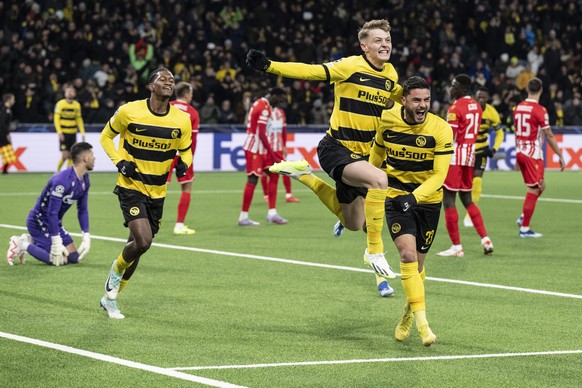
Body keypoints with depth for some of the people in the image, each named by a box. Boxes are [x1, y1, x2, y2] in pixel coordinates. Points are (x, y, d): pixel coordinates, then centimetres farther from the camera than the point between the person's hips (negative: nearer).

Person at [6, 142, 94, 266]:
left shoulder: (84, 180, 1)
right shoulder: (62, 181, -29)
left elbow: (82, 210, 9)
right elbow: (52, 213, -29)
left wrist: (86, 238, 2)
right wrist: (56, 242, -28)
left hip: (55, 223, 9)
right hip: (39, 222, -9)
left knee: (74, 257, 4)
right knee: (59, 259, -20)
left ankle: (29, 240, 13)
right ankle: (23, 245, -3)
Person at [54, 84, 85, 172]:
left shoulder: (77, 105, 8)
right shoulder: (60, 104, -6)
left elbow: (79, 120, 14)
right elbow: (56, 119, -7)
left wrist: (82, 133, 9)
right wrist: (59, 133, -15)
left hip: (73, 134, 4)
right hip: (64, 134, -4)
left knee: (71, 155, 2)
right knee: (65, 155, -10)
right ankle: (57, 171, 10)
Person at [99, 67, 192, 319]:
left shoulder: (182, 120, -4)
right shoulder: (129, 111, -11)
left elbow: (185, 152, 11)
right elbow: (106, 136, 6)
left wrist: (183, 164, -13)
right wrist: (119, 162, -10)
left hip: (157, 192, 4)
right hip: (131, 187, -4)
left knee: (138, 245, 10)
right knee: (143, 241, -22)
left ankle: (110, 298, 28)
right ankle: (117, 270, 12)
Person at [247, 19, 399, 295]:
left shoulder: (390, 74, 6)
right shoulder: (350, 67, -14)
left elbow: (398, 95, 29)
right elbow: (310, 72, -20)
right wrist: (268, 66, -31)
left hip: (360, 155, 7)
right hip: (335, 148, -7)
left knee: (353, 224, 15)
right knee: (378, 180, -35)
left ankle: (305, 177, 32)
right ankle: (374, 250, -22)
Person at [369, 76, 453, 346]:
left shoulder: (441, 129, -16)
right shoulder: (387, 120, -8)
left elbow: (439, 174, -19)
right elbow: (378, 151, 13)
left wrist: (413, 197, -33)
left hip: (428, 200, 0)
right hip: (396, 197, 0)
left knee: (417, 263, 10)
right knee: (408, 255, -20)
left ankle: (409, 313, 37)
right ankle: (422, 324, -22)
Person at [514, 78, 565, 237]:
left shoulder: (518, 107, 7)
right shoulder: (539, 110, -14)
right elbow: (549, 136, -13)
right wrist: (560, 156, -5)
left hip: (520, 152, 8)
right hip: (533, 154, -8)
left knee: (540, 186, 20)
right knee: (533, 190, -1)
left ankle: (523, 217, 12)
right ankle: (524, 228, -1)